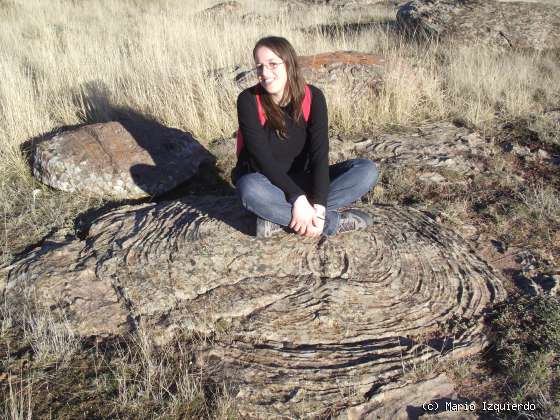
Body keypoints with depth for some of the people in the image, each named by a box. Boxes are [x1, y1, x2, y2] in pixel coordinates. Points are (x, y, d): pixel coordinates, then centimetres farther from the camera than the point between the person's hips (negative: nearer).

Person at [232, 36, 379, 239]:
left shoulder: (312, 97, -11)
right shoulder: (248, 100, -17)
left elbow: (320, 153, -19)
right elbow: (262, 157, -22)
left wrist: (318, 206, -31)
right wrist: (298, 198, -32)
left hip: (302, 180, 3)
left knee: (367, 170, -17)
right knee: (250, 190, -39)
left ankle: (278, 217, -24)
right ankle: (334, 222, -24)